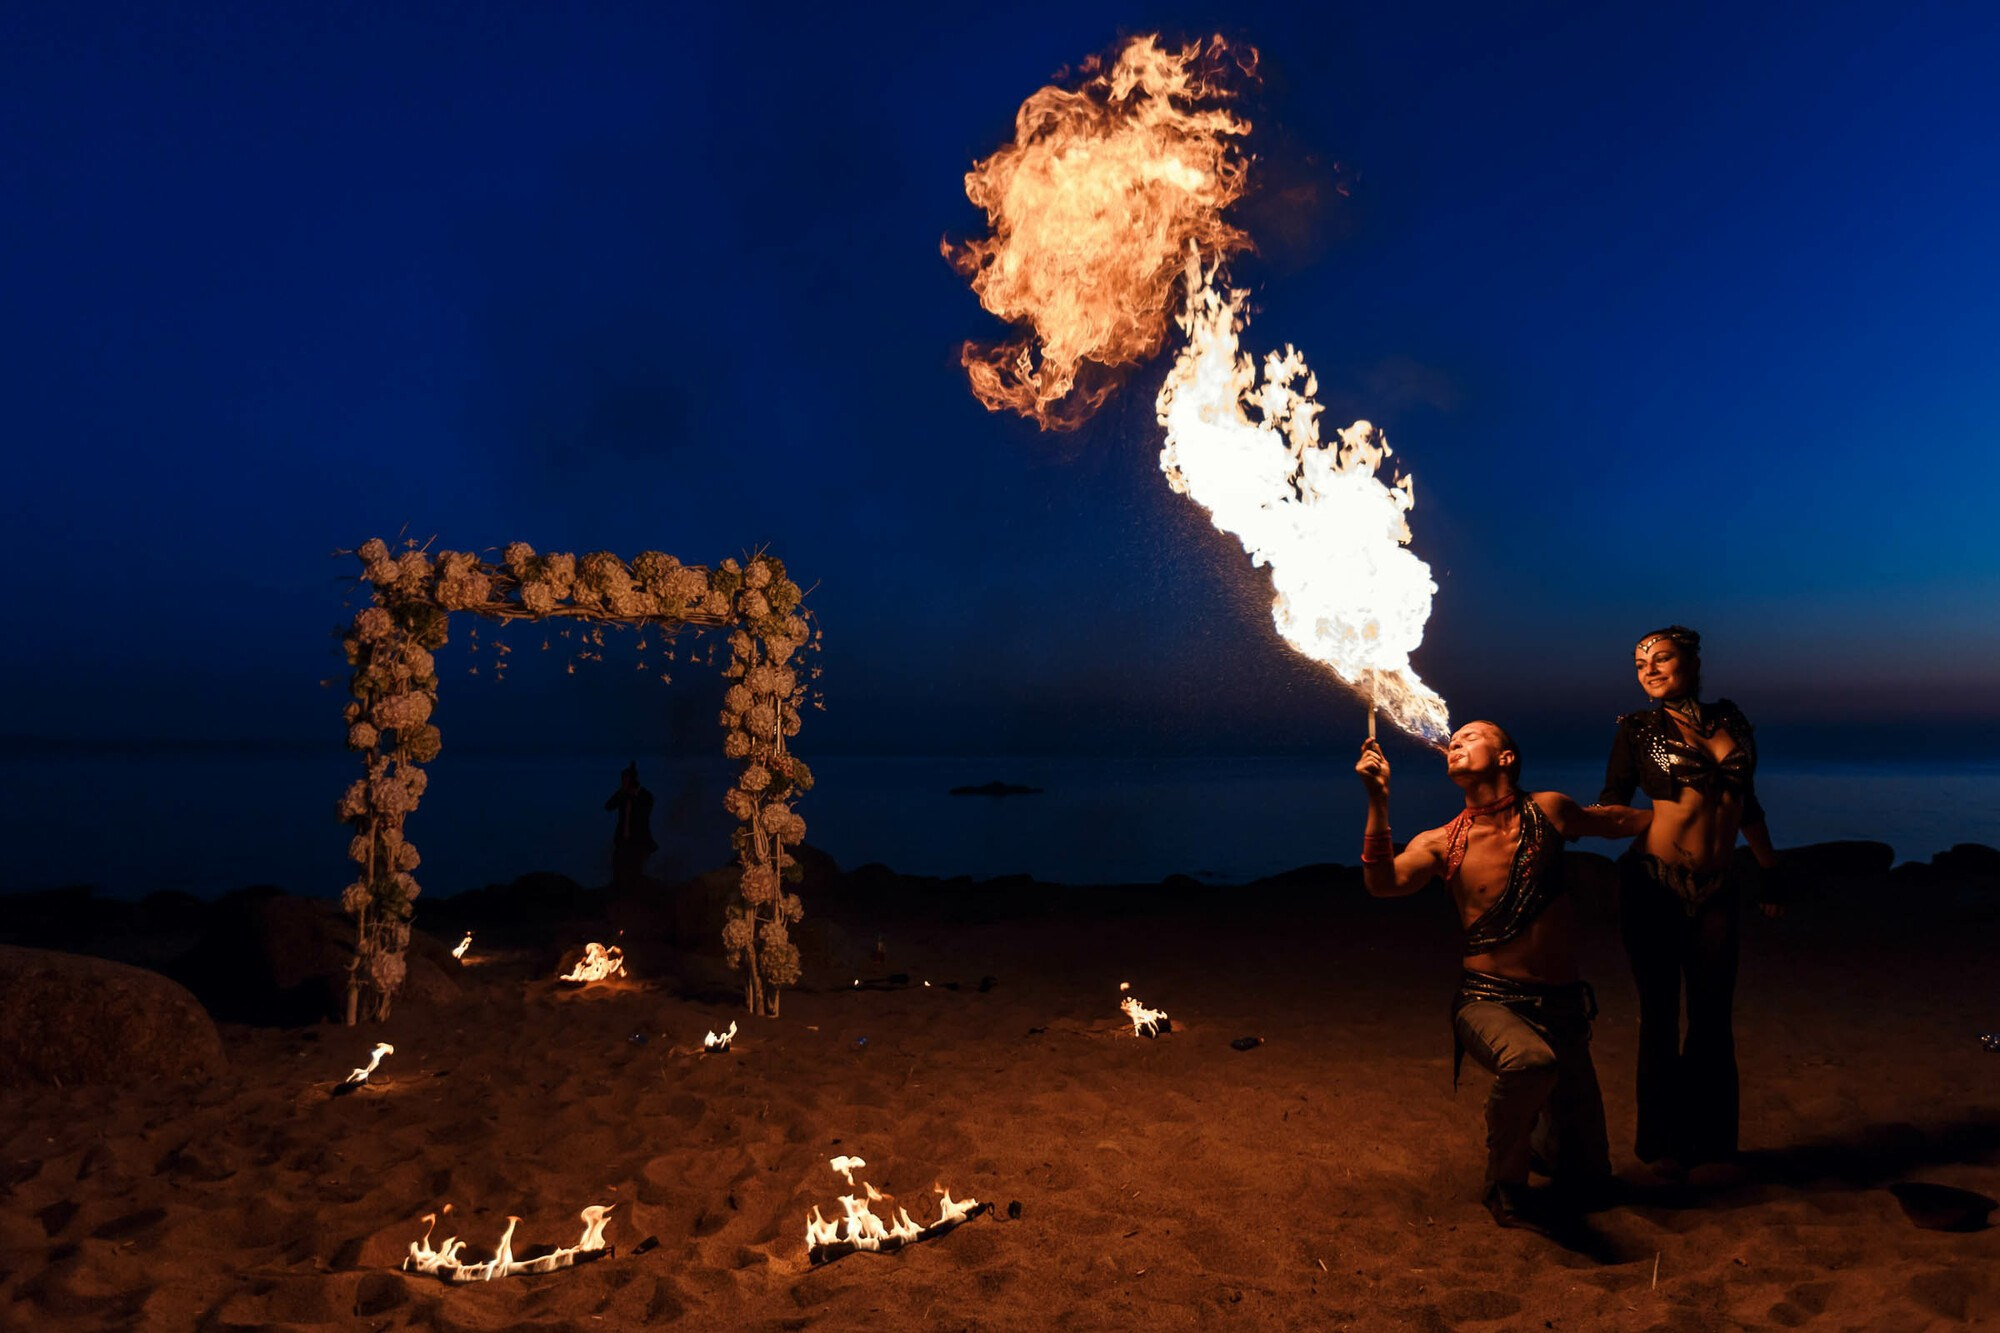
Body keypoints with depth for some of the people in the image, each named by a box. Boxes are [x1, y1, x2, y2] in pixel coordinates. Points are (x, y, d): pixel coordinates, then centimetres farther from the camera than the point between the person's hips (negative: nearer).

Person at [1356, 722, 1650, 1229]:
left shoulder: (1547, 811, 2)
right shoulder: (1441, 843, -1)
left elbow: (1615, 820, 23)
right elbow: (1383, 883, -18)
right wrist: (1378, 801, -23)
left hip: (1563, 1006, 3)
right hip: (1489, 1002, -2)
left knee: (1588, 1178, 7)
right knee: (1529, 1060, -38)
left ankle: (1531, 1140, 44)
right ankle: (1505, 1183, -9)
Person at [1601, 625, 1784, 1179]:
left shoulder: (1731, 720, 10)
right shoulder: (1639, 727, 0)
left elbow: (1747, 806, 19)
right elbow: (1612, 807, -2)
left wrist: (1771, 873, 23)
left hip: (1716, 888, 3)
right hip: (1654, 883, -3)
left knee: (1713, 1014, 7)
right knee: (1660, 1012, 5)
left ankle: (1711, 1139, 23)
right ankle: (1662, 1142, 19)